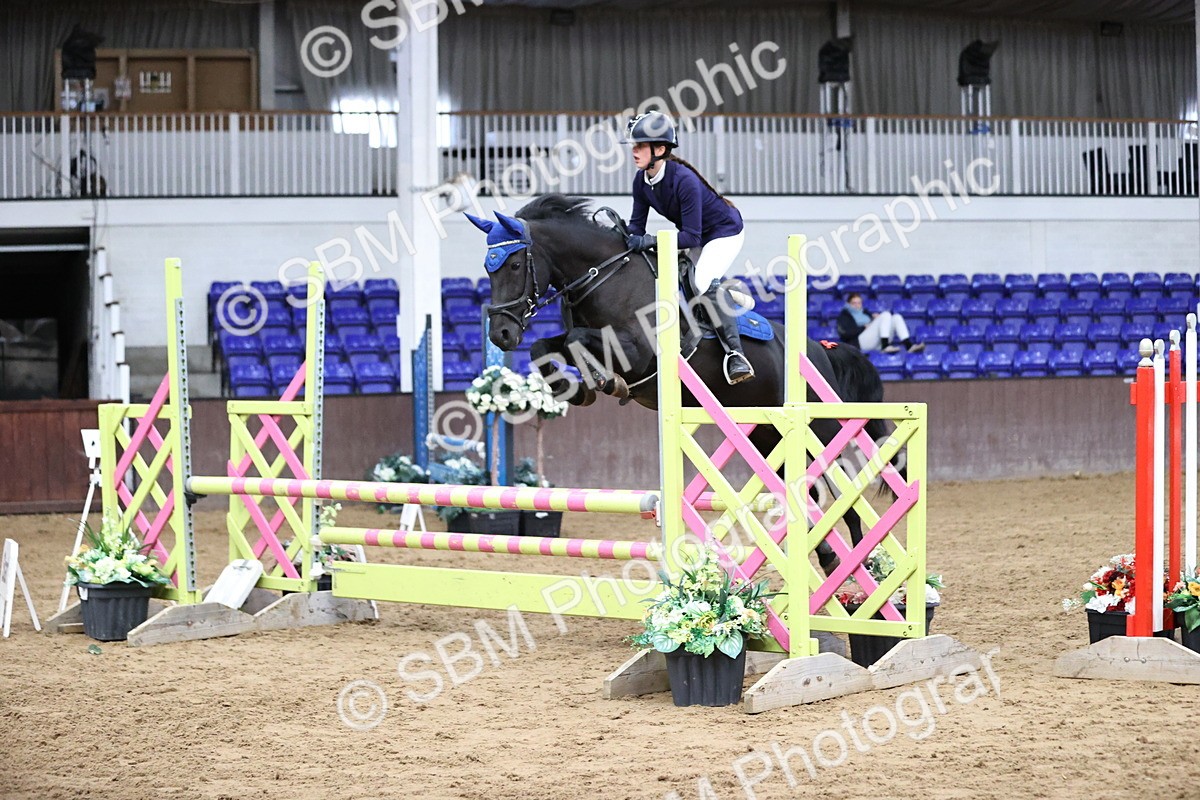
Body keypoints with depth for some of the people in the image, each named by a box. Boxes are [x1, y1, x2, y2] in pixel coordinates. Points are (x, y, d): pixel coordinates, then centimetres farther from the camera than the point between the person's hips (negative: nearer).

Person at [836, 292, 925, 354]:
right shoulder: (844, 316, 13)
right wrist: (864, 327, -8)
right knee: (886, 315, -19)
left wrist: (876, 318, 7)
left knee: (896, 317, -9)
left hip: (877, 342, 7)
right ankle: (885, 347, -39)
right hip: (859, 342, -7)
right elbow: (844, 333, -6)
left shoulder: (864, 312, 33)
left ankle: (909, 346, -28)